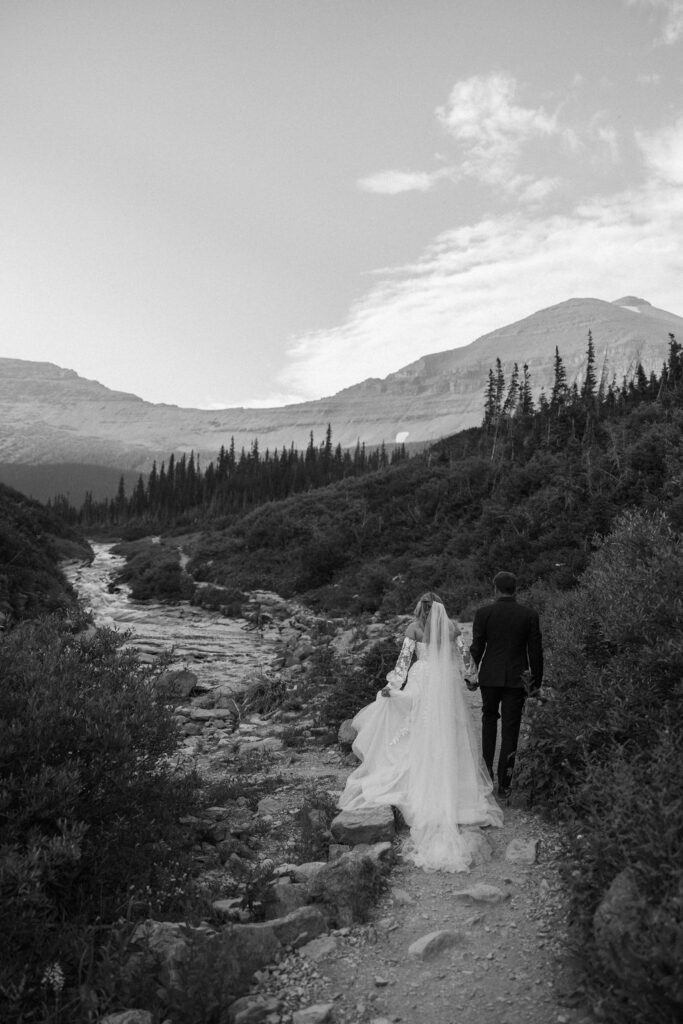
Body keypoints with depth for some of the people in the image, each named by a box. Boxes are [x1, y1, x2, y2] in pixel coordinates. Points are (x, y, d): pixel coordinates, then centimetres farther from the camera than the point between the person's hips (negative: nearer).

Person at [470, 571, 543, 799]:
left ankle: (487, 772, 22)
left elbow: (476, 648, -4)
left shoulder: (483, 613, -6)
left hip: (490, 677, 0)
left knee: (489, 719, 21)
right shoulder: (530, 615, -3)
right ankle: (504, 784, 7)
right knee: (510, 729, 5)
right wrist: (537, 680, 10)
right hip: (517, 678, 0)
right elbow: (535, 650, 1)